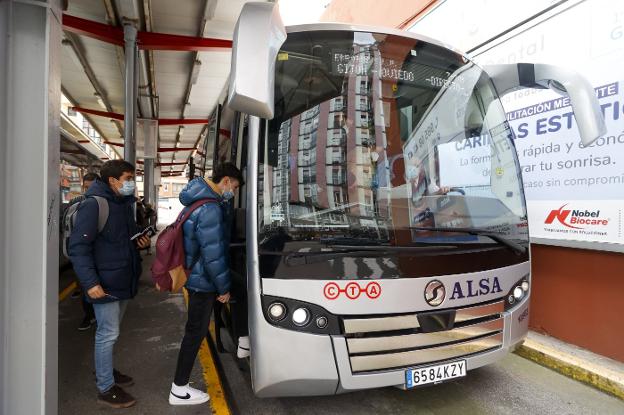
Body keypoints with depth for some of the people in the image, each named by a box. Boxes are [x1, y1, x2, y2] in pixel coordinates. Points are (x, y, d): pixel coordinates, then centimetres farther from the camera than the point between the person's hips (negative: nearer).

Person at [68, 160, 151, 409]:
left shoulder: (126, 204, 10)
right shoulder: (93, 205, -18)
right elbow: (78, 247, -20)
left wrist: (141, 241, 2)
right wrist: (90, 282, -25)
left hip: (123, 280, 8)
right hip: (105, 283, -8)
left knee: (111, 331, 21)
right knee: (108, 334, 2)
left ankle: (105, 371, 39)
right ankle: (105, 388, 16)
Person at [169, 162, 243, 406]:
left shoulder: (201, 201, 8)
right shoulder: (210, 209, -26)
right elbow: (213, 254, -26)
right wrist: (224, 288, -18)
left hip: (195, 275, 10)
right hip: (203, 280, -10)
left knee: (196, 328, 22)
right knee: (196, 331, 3)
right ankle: (179, 390, 17)